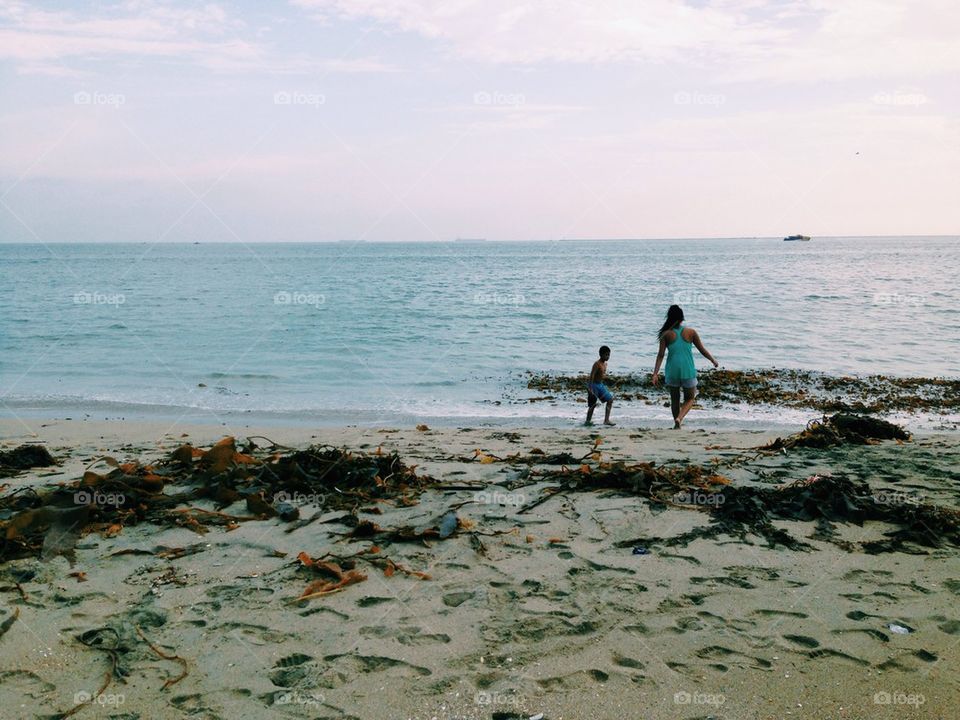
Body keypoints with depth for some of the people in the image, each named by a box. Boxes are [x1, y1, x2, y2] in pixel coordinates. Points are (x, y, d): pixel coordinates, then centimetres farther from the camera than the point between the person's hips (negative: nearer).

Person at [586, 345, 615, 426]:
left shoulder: (605, 364, 9)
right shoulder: (597, 364, -18)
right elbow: (592, 376, -24)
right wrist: (590, 389, -29)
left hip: (600, 385, 9)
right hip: (594, 385, -9)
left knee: (610, 400, 5)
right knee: (593, 404, -5)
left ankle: (606, 420, 6)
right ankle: (588, 421, 9)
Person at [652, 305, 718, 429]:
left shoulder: (666, 334, -3)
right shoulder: (691, 332, -2)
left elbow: (660, 355, -7)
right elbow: (702, 350, 6)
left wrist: (655, 373, -6)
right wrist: (713, 360, 22)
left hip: (672, 372, 1)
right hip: (688, 371, -1)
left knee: (674, 399, 18)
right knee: (690, 398, 16)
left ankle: (677, 424, 27)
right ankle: (679, 418, -9)